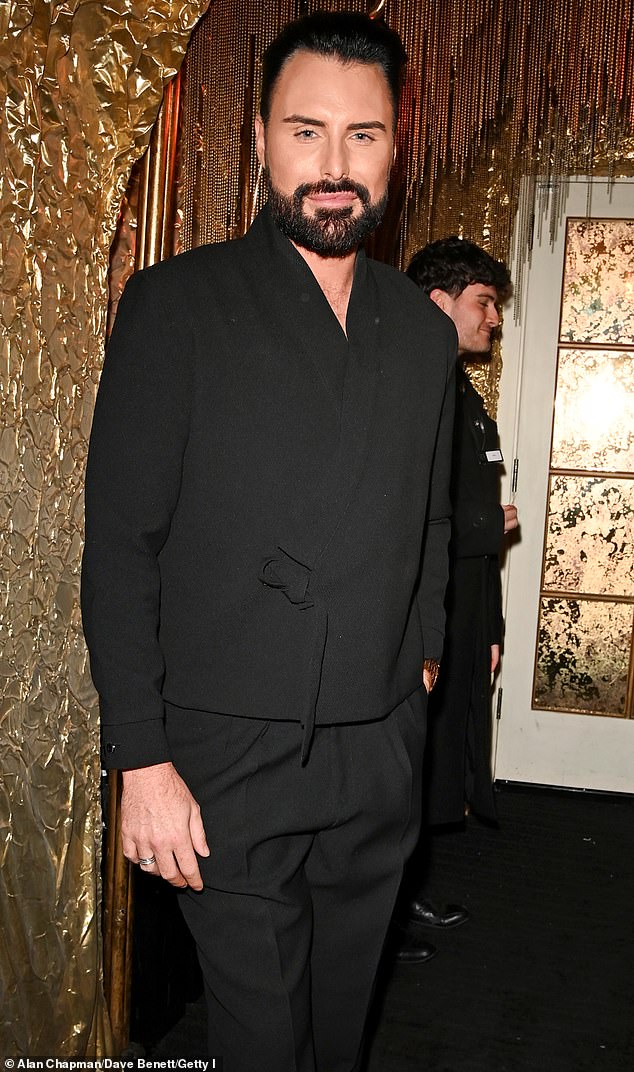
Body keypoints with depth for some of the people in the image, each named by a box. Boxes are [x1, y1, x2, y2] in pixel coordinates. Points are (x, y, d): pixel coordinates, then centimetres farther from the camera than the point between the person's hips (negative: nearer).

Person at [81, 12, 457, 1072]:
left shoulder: (423, 330, 8)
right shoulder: (175, 306, -6)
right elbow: (120, 545, -9)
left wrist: (421, 655, 10)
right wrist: (141, 757, -12)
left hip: (383, 752, 4)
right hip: (229, 757, -4)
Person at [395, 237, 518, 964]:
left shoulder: (466, 399, 14)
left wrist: (490, 628, 13)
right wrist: (492, 525, -12)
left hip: (462, 622, 9)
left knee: (441, 761, 17)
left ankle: (412, 894, 33)